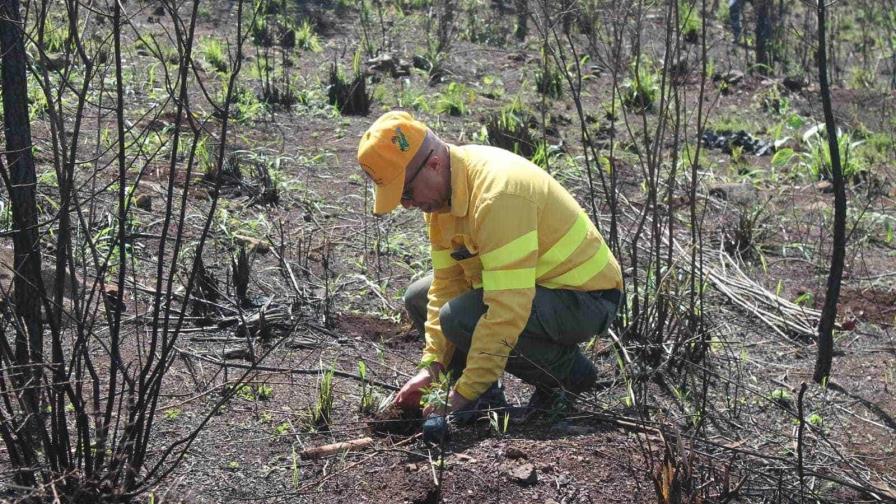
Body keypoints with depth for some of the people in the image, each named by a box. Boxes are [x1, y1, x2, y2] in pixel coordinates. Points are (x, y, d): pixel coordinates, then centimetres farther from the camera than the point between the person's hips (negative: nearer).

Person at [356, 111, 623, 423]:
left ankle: (567, 370, -7)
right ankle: (487, 398, 3)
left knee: (461, 318, -29)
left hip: (586, 298, -9)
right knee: (419, 298, 7)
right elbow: (447, 283, 2)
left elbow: (508, 310, -34)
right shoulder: (443, 190, -2)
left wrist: (464, 393, -29)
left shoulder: (498, 194, -32)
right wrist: (433, 366, -5)